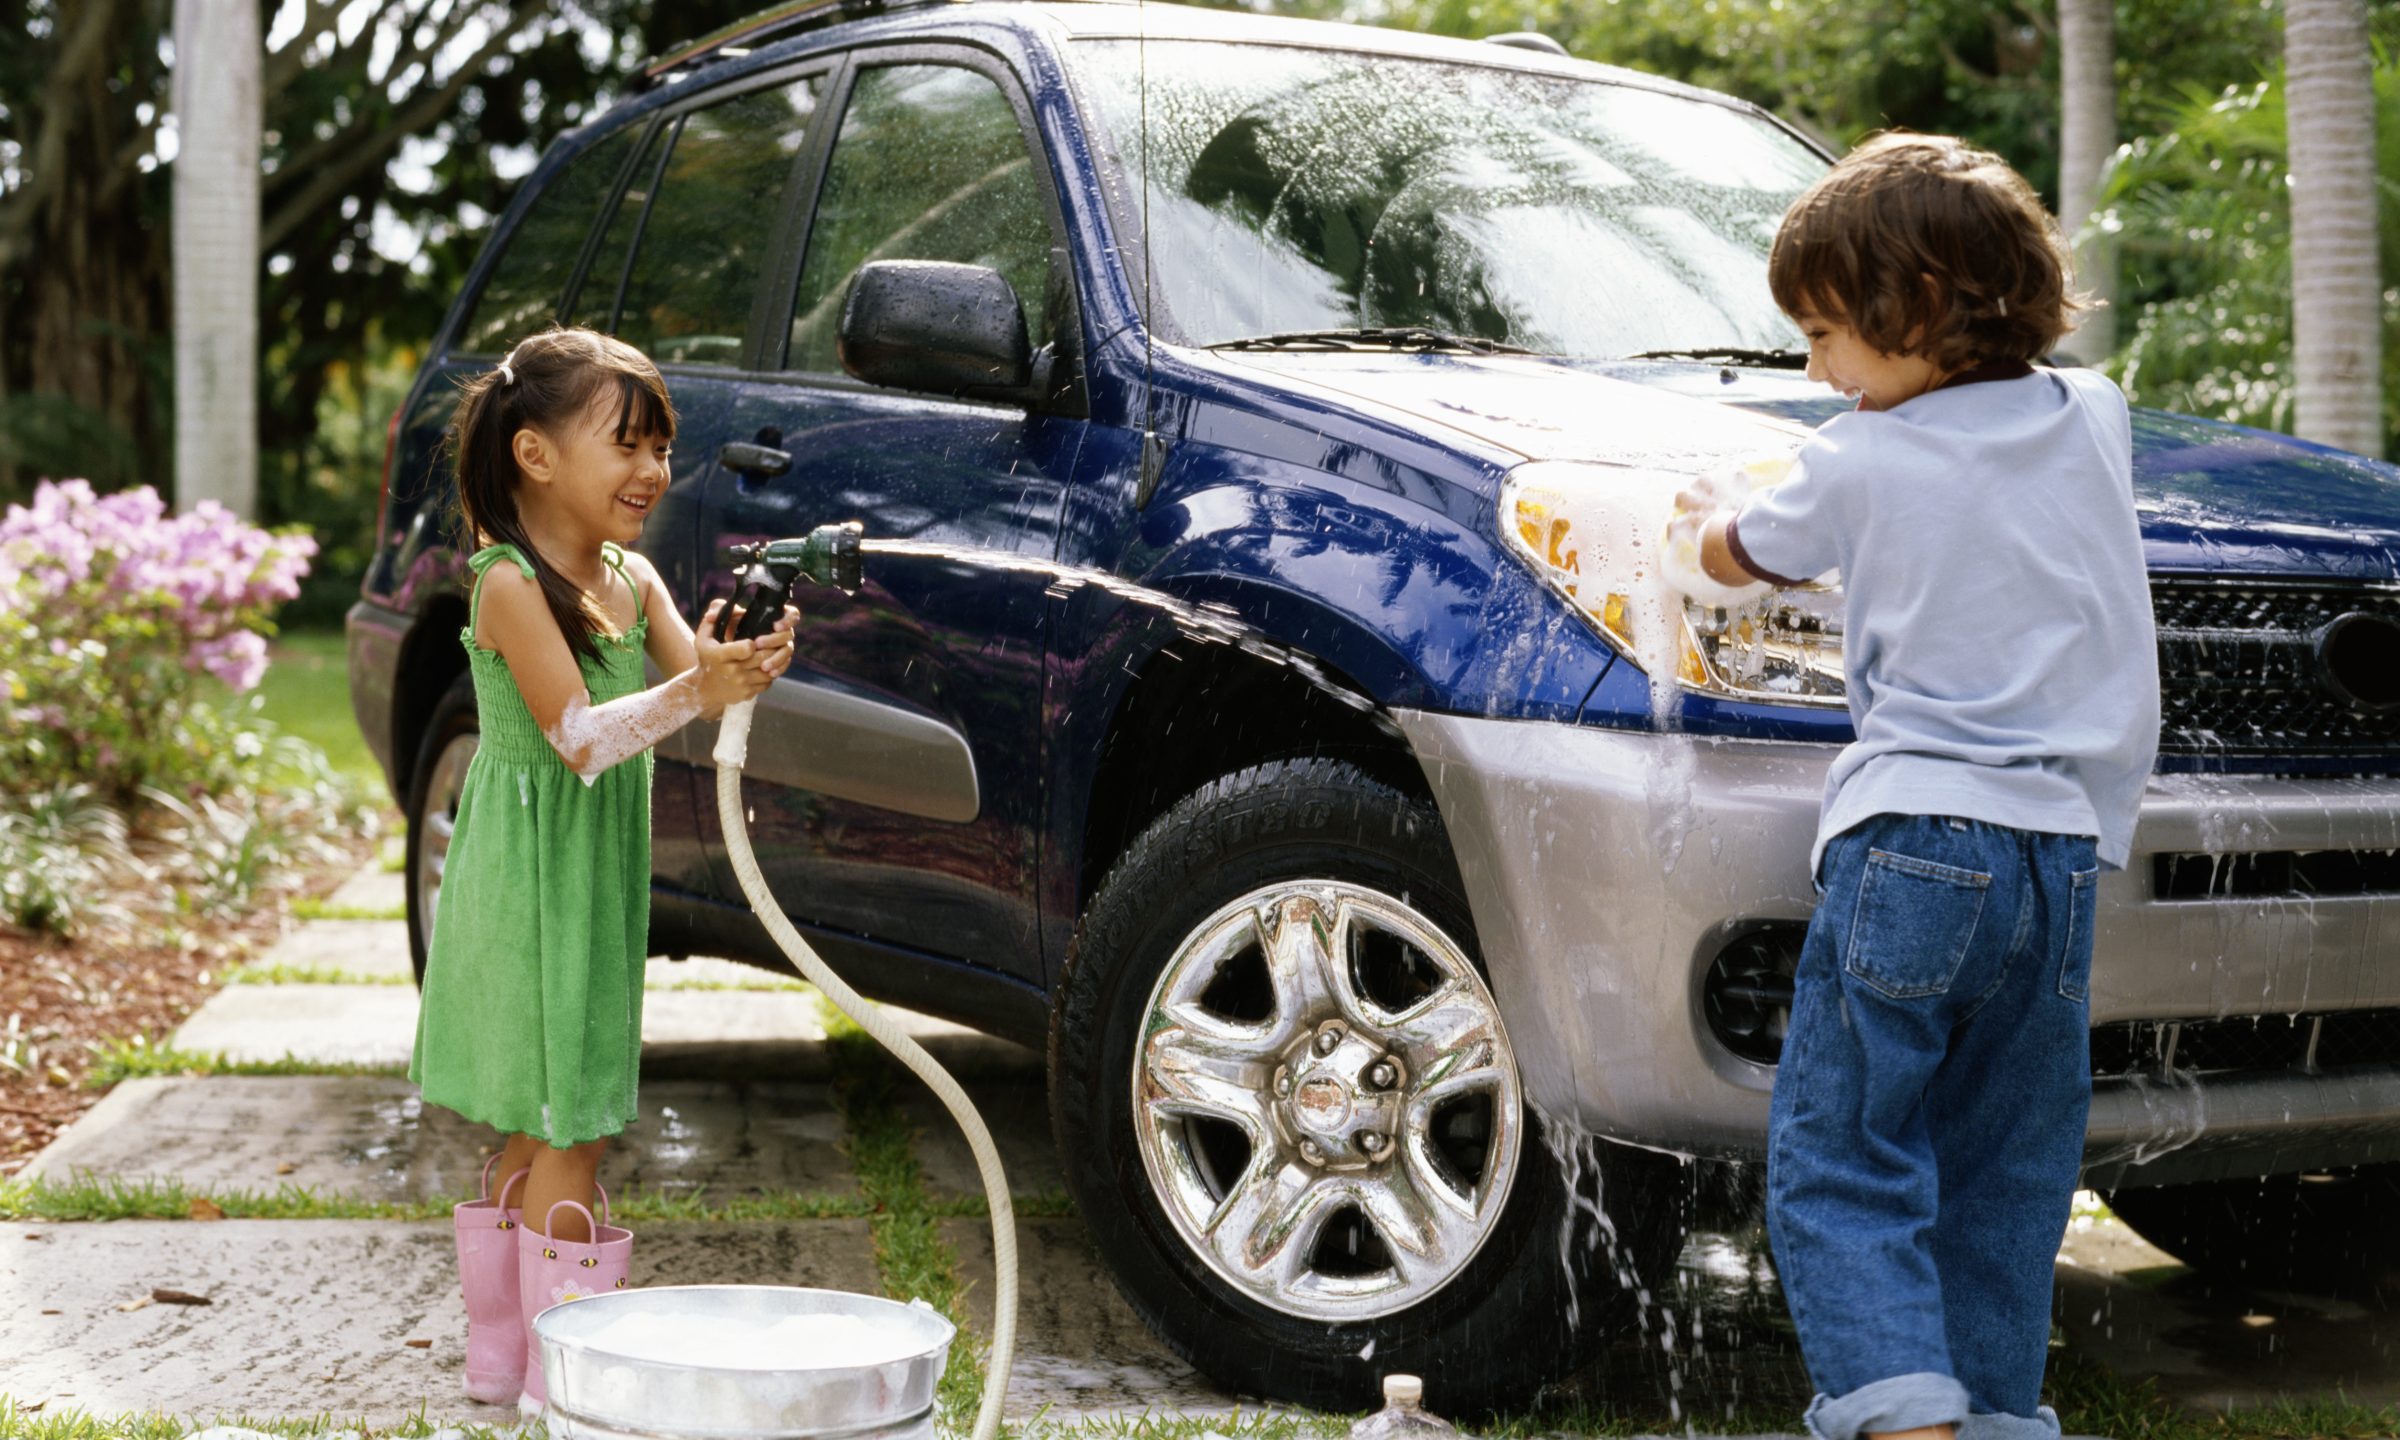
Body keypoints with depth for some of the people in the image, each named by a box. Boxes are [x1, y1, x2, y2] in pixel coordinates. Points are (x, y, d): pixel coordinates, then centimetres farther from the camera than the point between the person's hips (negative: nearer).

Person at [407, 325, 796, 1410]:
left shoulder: (634, 580, 9)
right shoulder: (512, 586, -15)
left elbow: (696, 679, -3)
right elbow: (579, 737, -23)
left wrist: (747, 662, -24)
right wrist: (693, 691, -36)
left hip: (600, 880, 8)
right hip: (531, 882, -8)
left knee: (540, 1129, 15)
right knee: (566, 1130, -6)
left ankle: (498, 1351, 25)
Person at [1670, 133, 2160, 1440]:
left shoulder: (1859, 463, -2)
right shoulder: (2092, 420, 9)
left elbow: (1739, 556, 17)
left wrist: (1703, 517, 37)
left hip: (1909, 842, -5)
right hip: (2062, 848, 5)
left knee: (1837, 1164, -3)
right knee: (2004, 1179, 14)